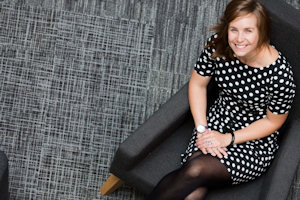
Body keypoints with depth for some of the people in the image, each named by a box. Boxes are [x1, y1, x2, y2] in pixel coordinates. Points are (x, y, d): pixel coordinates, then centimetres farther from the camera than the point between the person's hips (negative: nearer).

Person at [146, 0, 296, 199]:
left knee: (195, 170, -27)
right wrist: (202, 129, -8)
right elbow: (197, 84, 2)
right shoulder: (218, 45, -13)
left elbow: (273, 121, -10)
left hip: (256, 142, -3)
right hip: (217, 122, 4)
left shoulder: (279, 74, -24)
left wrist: (228, 139, -15)